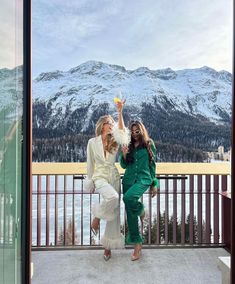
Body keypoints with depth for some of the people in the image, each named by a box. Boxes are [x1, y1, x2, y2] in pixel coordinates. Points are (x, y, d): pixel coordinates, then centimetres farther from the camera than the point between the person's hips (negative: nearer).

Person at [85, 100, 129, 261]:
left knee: (114, 212, 3)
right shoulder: (93, 142, 1)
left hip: (114, 177, 4)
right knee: (113, 197, -35)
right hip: (100, 176, -3)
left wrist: (120, 112, -24)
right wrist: (90, 182, 7)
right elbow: (90, 163, 5)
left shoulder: (114, 142, 5)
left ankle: (108, 247, 19)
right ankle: (97, 217, -6)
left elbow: (122, 132, -18)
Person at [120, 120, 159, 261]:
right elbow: (124, 165, 10)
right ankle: (137, 243, 19)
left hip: (144, 178, -4)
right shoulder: (128, 145, 10)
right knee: (130, 213, 4)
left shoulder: (149, 145, 4)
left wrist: (155, 184, 5)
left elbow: (152, 165, 7)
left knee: (128, 197, -33)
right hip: (129, 179, 4)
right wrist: (124, 155, -10)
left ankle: (141, 210, 1)